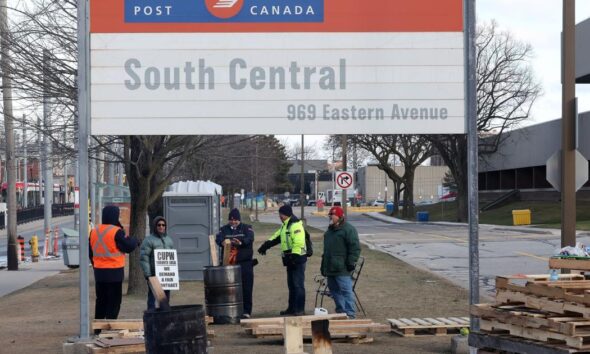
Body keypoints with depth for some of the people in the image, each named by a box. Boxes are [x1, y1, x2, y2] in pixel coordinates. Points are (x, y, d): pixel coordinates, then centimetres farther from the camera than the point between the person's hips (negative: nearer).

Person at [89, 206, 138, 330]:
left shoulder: (94, 231, 7)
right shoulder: (117, 232, -15)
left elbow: (90, 251, 14)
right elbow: (128, 247, -11)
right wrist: (133, 240, 9)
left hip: (98, 271, 6)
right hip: (114, 272, -6)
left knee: (100, 300, 14)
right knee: (114, 301, 0)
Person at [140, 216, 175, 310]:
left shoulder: (169, 240, 17)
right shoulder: (148, 240, -3)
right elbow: (143, 258, -9)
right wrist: (147, 274, -16)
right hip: (154, 274, -6)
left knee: (166, 298, 9)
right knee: (152, 297, -5)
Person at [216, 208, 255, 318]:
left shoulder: (246, 228, 6)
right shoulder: (224, 229, 12)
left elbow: (250, 239, -14)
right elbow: (218, 239, -7)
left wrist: (240, 242, -35)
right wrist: (223, 242, -32)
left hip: (245, 263, -2)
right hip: (228, 263, 2)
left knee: (246, 288, -3)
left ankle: (246, 311, 4)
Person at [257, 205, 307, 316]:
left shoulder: (295, 225, -16)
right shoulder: (285, 226, 18)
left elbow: (299, 243, -24)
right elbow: (276, 237, 25)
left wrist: (294, 256, -26)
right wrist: (265, 245, 16)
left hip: (297, 258, -11)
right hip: (290, 259, 11)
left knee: (298, 284, -9)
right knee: (291, 284, 14)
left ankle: (300, 309, -7)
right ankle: (292, 308, 21)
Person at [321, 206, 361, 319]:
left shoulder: (348, 229, -9)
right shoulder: (330, 230, 19)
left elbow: (355, 248, -14)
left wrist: (351, 262, -18)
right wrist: (323, 265, 23)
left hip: (342, 269, -9)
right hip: (330, 268, 9)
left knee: (346, 290, -9)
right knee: (334, 290, 13)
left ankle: (350, 314, -7)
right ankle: (340, 311, 22)